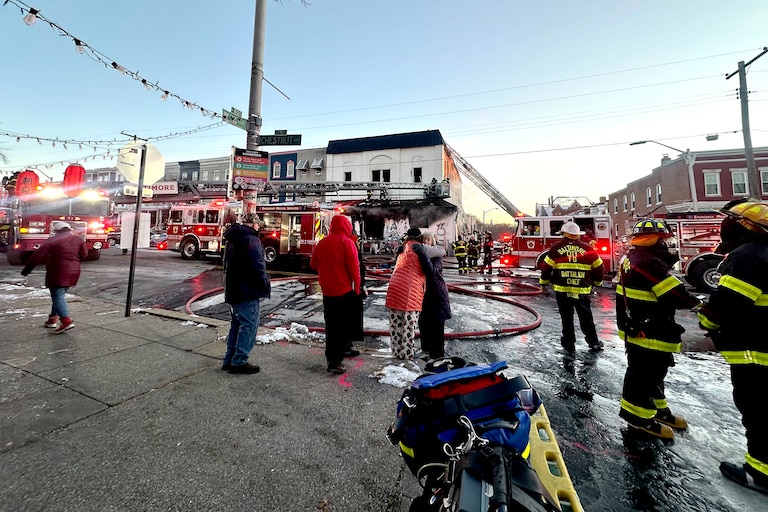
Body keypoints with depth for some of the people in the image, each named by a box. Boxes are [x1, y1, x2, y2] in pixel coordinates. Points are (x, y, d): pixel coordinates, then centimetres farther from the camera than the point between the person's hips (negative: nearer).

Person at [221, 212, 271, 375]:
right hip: (247, 291, -10)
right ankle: (239, 362, 3)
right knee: (249, 325, -2)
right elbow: (258, 267, -21)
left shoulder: (232, 239, 15)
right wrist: (266, 286, -10)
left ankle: (229, 360, 24)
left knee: (236, 324, 18)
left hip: (232, 290, 10)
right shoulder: (251, 240, -17)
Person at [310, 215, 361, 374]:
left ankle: (331, 358, 28)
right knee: (345, 326, 4)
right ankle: (335, 362, 3)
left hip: (327, 291, 6)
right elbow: (354, 268, -14)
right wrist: (357, 288, -5)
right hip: (344, 291, -5)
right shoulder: (347, 242, -10)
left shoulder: (322, 243, 5)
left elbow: (314, 264, 13)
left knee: (331, 326, 17)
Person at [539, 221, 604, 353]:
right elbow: (599, 267, 8)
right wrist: (596, 281, 25)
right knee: (586, 317, 16)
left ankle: (569, 343, 19)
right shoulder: (588, 248, 0)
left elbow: (547, 267, -3)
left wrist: (543, 282, 10)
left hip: (562, 290, -1)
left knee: (566, 317, 11)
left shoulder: (556, 247, -5)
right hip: (583, 291, 1)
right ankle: (594, 343, 25)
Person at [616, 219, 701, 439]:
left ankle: (657, 408, 41)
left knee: (654, 370, 24)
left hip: (636, 327, 11)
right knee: (643, 372, 4)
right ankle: (638, 415, 19)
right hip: (647, 333, -11)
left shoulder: (631, 259, 9)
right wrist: (696, 302, -5)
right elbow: (675, 296, -19)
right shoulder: (648, 262, -24)